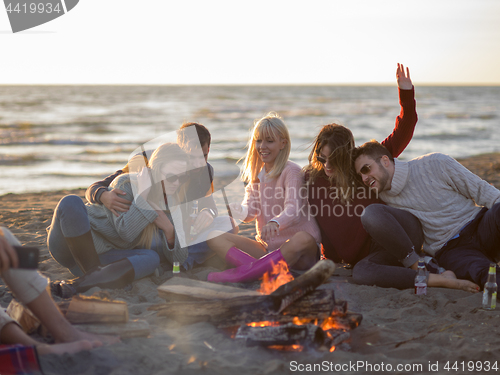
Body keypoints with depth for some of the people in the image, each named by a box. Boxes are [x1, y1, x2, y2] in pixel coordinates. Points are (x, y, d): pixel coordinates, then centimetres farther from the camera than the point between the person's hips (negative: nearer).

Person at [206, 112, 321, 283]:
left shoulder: (291, 171, -8)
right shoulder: (256, 174, 13)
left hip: (294, 251, -6)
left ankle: (242, 272, -39)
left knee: (304, 239, -41)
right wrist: (241, 211, -26)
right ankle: (257, 268, -35)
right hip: (266, 248, 6)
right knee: (214, 237, -8)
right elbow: (251, 210, 0)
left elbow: (293, 209, -25)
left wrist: (275, 222, -48)